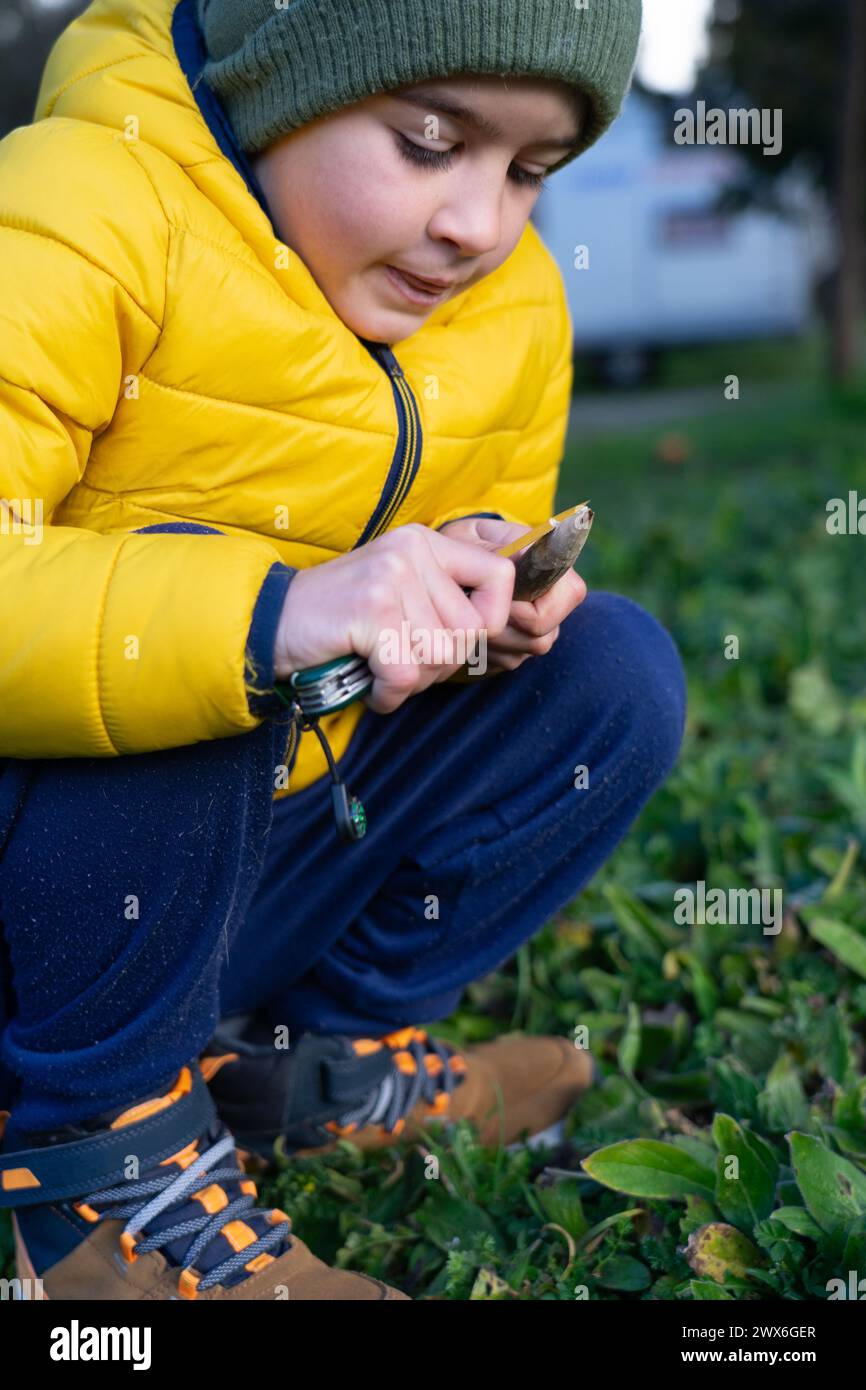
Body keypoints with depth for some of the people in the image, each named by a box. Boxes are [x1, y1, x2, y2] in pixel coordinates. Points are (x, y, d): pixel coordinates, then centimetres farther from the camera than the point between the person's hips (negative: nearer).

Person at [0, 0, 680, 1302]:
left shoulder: (520, 301, 2)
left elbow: (496, 533, 14)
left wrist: (487, 590, -10)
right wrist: (271, 619, -45)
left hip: (270, 841, 6)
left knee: (617, 670, -7)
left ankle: (314, 1057, 4)